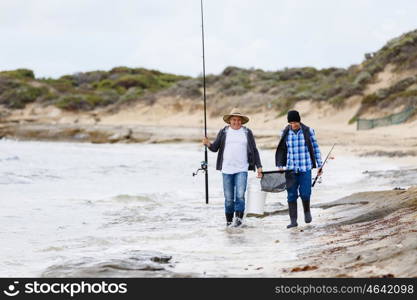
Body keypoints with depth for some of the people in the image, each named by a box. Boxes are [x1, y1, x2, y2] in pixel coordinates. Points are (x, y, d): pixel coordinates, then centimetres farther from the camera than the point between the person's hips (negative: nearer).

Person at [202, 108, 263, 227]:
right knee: (229, 198, 3)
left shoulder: (247, 133, 8)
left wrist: (259, 167, 5)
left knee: (240, 195, -15)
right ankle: (229, 221, 12)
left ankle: (238, 218, -9)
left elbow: (254, 150, 11)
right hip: (227, 170, 1)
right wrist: (208, 144, -13)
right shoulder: (223, 132, 8)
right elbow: (215, 148, 9)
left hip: (242, 170, -1)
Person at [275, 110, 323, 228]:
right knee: (291, 195, -1)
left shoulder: (308, 131, -1)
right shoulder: (285, 133, 4)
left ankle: (307, 211, 24)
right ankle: (293, 221, 6)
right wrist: (279, 166, 8)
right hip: (290, 169, 2)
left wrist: (319, 165, 4)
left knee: (305, 193, -8)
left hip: (305, 168, -2)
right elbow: (281, 150, 12)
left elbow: (315, 148, 5)